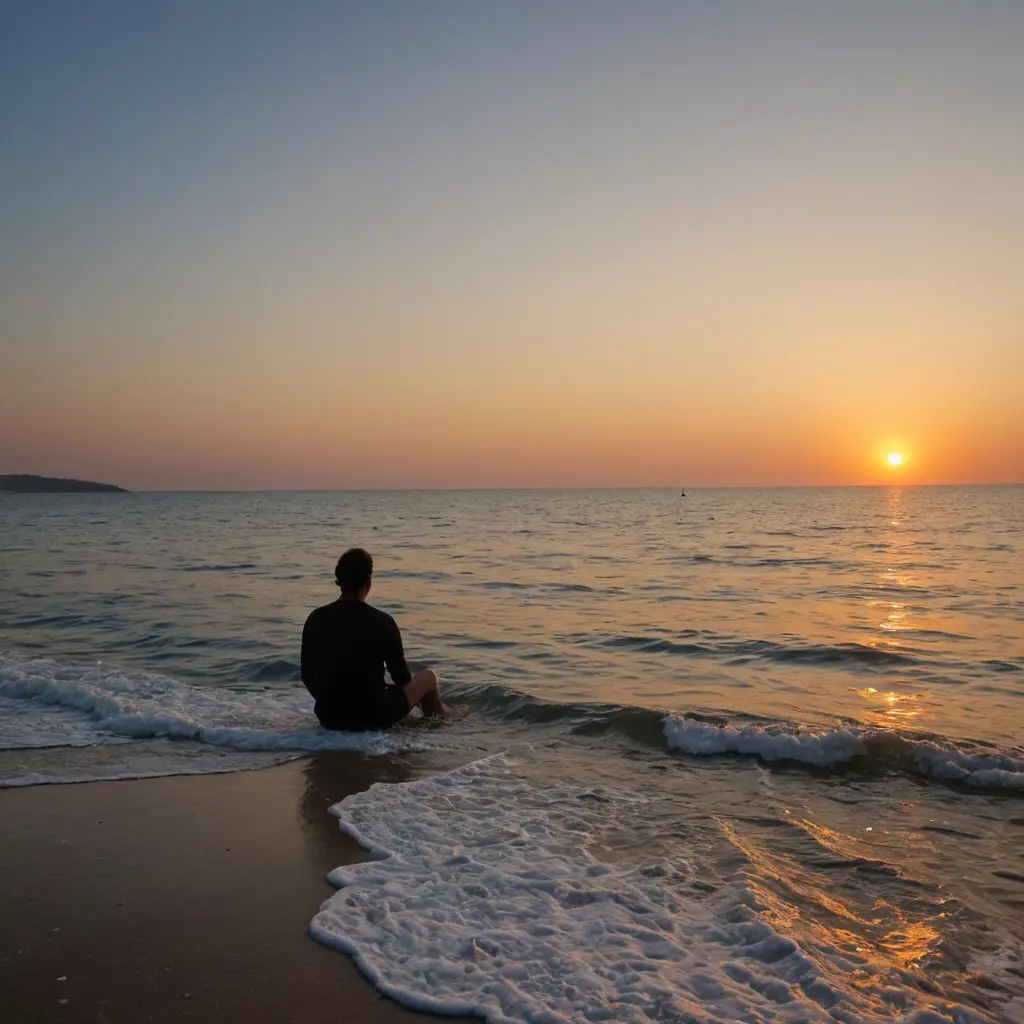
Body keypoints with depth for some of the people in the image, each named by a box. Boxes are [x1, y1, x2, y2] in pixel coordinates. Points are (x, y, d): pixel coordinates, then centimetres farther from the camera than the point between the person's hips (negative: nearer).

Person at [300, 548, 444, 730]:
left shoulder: (316, 619, -5)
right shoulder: (382, 621, -16)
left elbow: (308, 676, 4)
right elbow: (402, 679, -7)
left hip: (329, 718, 5)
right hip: (372, 716, -4)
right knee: (428, 677, 22)